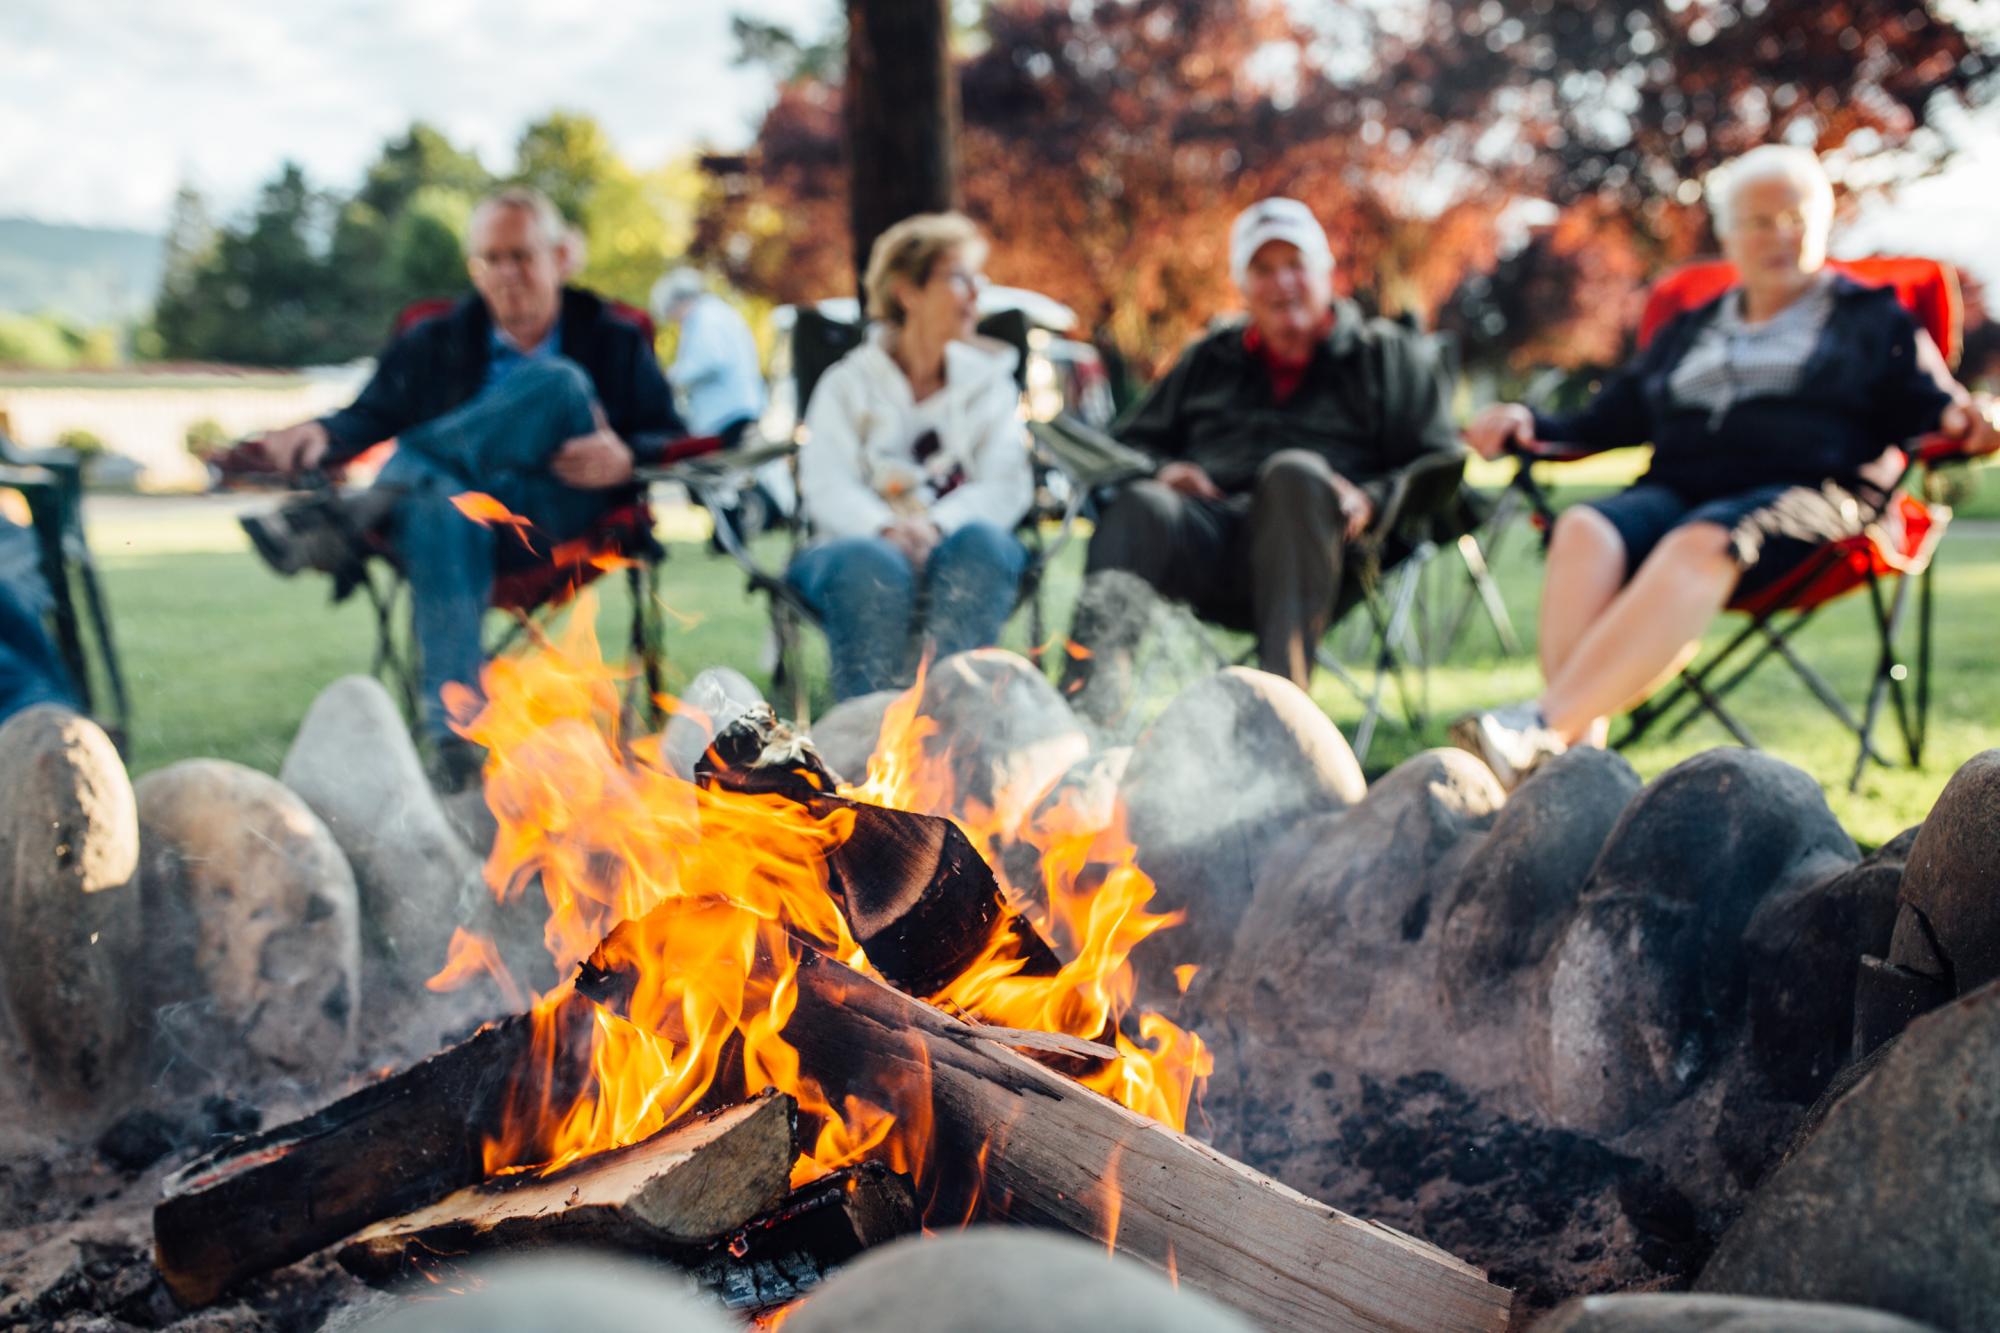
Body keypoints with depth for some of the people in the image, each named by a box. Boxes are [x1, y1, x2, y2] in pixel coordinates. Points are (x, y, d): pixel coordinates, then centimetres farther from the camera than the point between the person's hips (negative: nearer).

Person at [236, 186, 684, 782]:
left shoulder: (615, 339, 18)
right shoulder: (436, 342, 24)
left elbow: (674, 441, 10)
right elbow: (373, 415, 11)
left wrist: (626, 458, -14)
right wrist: (321, 436, -12)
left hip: (561, 513, -1)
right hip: (463, 497, 1)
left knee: (560, 382, -28)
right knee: (441, 504, -38)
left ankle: (351, 518, -34)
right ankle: (456, 736, -47)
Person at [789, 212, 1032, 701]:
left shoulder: (988, 379, 19)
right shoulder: (848, 384, 14)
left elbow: (1008, 484, 3)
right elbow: (827, 487, -2)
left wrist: (935, 525, -18)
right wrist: (886, 529, -25)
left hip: (955, 542, 1)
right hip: (865, 543, -1)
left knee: (982, 540, -33)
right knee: (875, 565, -36)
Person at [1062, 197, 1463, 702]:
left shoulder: (1388, 354, 24)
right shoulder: (1209, 359, 33)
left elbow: (1441, 465, 14)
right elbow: (1133, 442, 33)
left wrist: (1371, 498, -7)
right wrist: (1162, 471, 7)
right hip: (1207, 537, 2)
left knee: (1295, 472, -36)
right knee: (1141, 505, -32)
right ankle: (1089, 692, -54)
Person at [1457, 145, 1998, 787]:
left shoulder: (1873, 318, 24)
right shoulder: (1688, 332, 32)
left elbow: (1927, 404, 10)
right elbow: (1609, 418, 26)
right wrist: (1529, 425, 8)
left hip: (1811, 491, -3)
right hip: (1675, 489, 3)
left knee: (1700, 543, -39)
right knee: (1583, 529, -33)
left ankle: (1544, 724, -56)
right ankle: (1578, 746, -50)